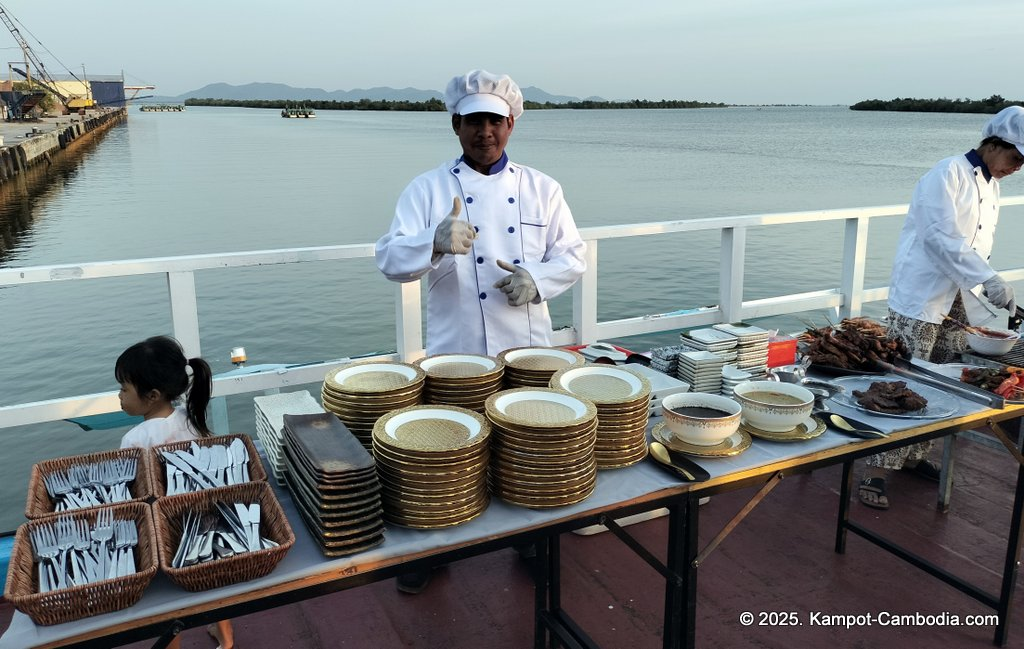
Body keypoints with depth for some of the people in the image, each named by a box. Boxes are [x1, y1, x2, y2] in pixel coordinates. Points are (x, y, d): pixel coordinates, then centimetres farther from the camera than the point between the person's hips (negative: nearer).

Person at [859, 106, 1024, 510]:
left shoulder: (992, 187, 16)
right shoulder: (949, 174, -11)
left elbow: (978, 248, 18)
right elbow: (941, 237, -22)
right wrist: (989, 280, -26)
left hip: (955, 303, 8)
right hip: (920, 299, -8)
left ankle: (914, 456, 26)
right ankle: (876, 472, -1)